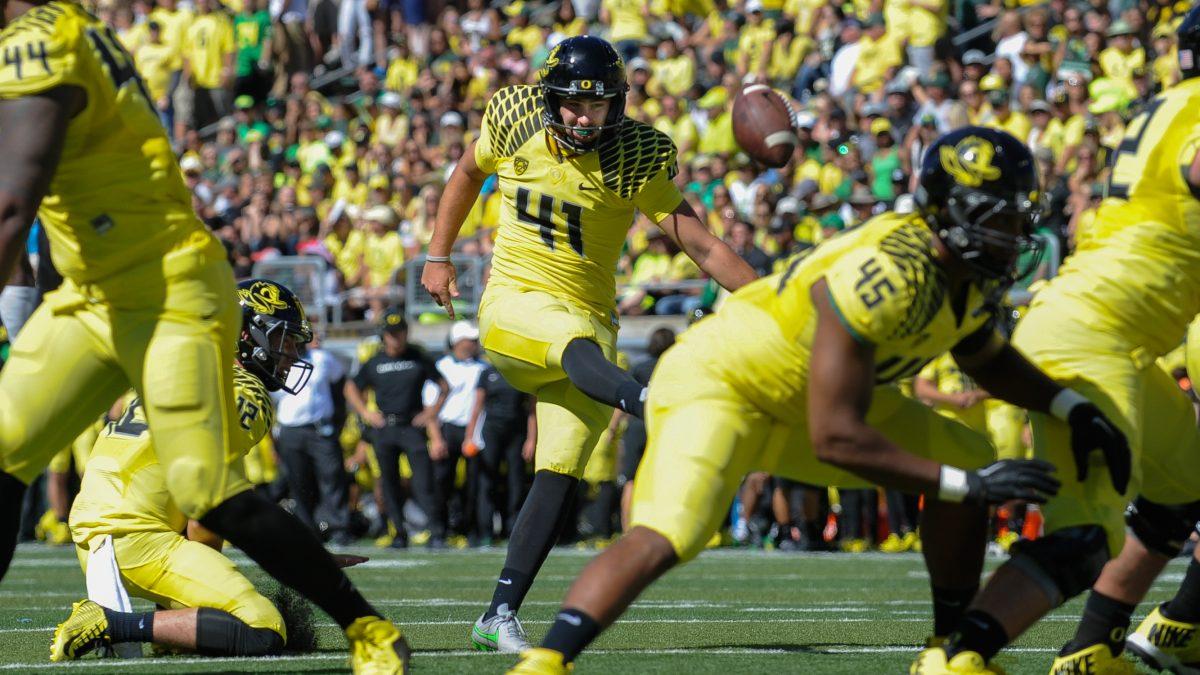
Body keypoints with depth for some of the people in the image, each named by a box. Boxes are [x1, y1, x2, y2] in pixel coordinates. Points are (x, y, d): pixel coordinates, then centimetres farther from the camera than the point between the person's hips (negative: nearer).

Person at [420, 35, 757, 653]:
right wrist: (437, 257, 20)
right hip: (513, 305, -1)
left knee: (559, 475, -7)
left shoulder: (634, 161, -8)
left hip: (587, 317, 2)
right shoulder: (515, 125, -3)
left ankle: (499, 615, -3)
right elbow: (468, 172, 19)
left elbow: (700, 244, -12)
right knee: (581, 345, -36)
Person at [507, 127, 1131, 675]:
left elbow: (985, 357, 21)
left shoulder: (976, 271, -5)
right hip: (719, 380, -9)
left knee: (968, 461, 5)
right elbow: (836, 439, -33)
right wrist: (968, 485, -30)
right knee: (664, 538, -31)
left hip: (808, 398, 9)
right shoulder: (887, 276, -34)